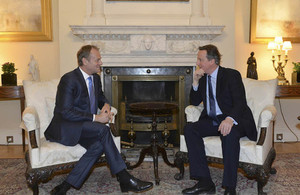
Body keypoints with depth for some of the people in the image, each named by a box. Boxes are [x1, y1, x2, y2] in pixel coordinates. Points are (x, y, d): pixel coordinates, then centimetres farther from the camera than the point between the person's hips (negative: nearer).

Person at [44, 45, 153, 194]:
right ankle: (124, 179, -23)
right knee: (102, 130, -30)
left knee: (99, 145, -27)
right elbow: (66, 112, -20)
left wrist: (106, 105, 0)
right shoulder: (69, 79, -14)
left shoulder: (95, 78, 11)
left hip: (84, 128, 7)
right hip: (65, 128, -7)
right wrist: (95, 118, -23)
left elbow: (101, 97, 27)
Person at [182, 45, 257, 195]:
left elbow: (240, 102, -18)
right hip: (211, 120, 6)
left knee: (230, 133, -38)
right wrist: (195, 81, -2)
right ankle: (204, 182, -22)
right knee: (189, 129, -21)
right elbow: (195, 102, 14)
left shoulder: (231, 75, -6)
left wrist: (230, 119, -40)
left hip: (234, 120, -5)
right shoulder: (203, 77, 13)